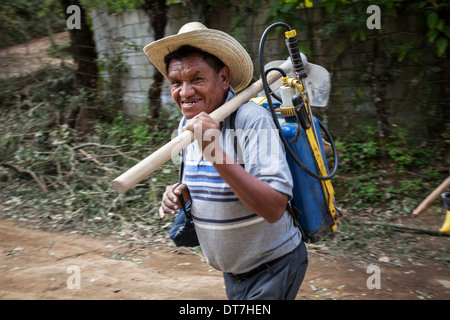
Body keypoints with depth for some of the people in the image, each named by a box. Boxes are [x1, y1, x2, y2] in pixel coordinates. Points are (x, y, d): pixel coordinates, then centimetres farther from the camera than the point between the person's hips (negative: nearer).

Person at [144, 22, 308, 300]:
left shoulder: (253, 120, -25)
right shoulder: (188, 124, -1)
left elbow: (274, 209, -34)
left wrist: (217, 155, -42)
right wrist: (183, 192, -6)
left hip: (272, 268, -7)